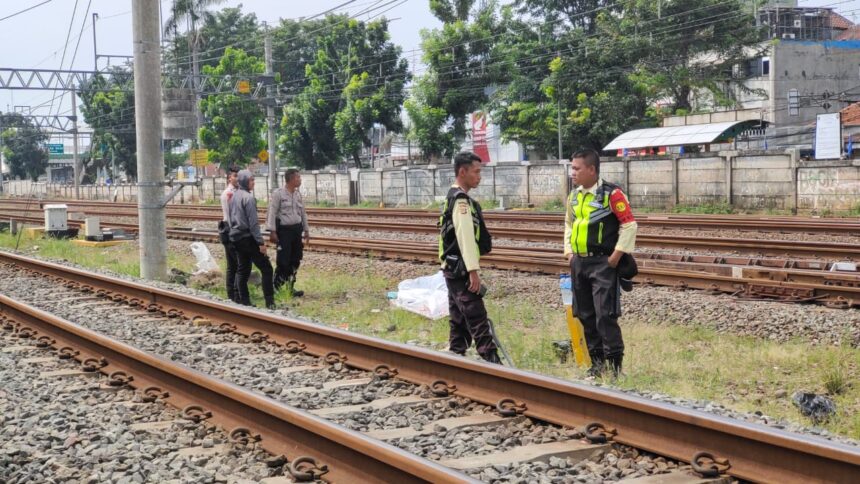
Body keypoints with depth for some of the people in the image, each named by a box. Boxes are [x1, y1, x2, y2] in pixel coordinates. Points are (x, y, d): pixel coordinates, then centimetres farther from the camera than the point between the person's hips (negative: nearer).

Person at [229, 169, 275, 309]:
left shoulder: (233, 196, 10)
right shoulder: (248, 197, -15)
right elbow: (253, 222, -18)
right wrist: (260, 242, -17)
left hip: (236, 237, 9)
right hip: (248, 238, -9)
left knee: (242, 270, 13)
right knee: (266, 268, -5)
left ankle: (243, 301, 11)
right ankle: (270, 302, -10)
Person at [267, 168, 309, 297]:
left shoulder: (298, 194, 11)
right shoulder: (278, 193, -9)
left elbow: (303, 213, 18)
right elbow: (272, 213, -11)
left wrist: (306, 230, 17)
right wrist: (272, 232, -16)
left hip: (297, 229, 7)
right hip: (284, 230, -7)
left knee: (295, 261, 9)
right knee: (283, 261, -9)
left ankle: (290, 287, 19)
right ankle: (276, 287, 1)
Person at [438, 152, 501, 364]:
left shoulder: (453, 198, 17)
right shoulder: (461, 200, -15)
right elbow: (465, 237, -22)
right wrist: (473, 271, -23)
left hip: (453, 270, 10)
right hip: (461, 269, -10)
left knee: (459, 320, 13)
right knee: (477, 318, -13)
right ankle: (490, 360, -15)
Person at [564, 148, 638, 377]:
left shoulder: (612, 194, -12)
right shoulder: (574, 196, 11)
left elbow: (629, 225, -12)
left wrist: (616, 256, -14)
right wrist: (569, 252, 14)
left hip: (603, 264, -7)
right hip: (579, 263, 7)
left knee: (605, 316, -11)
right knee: (585, 315, 11)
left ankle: (615, 364, -1)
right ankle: (597, 362, 22)